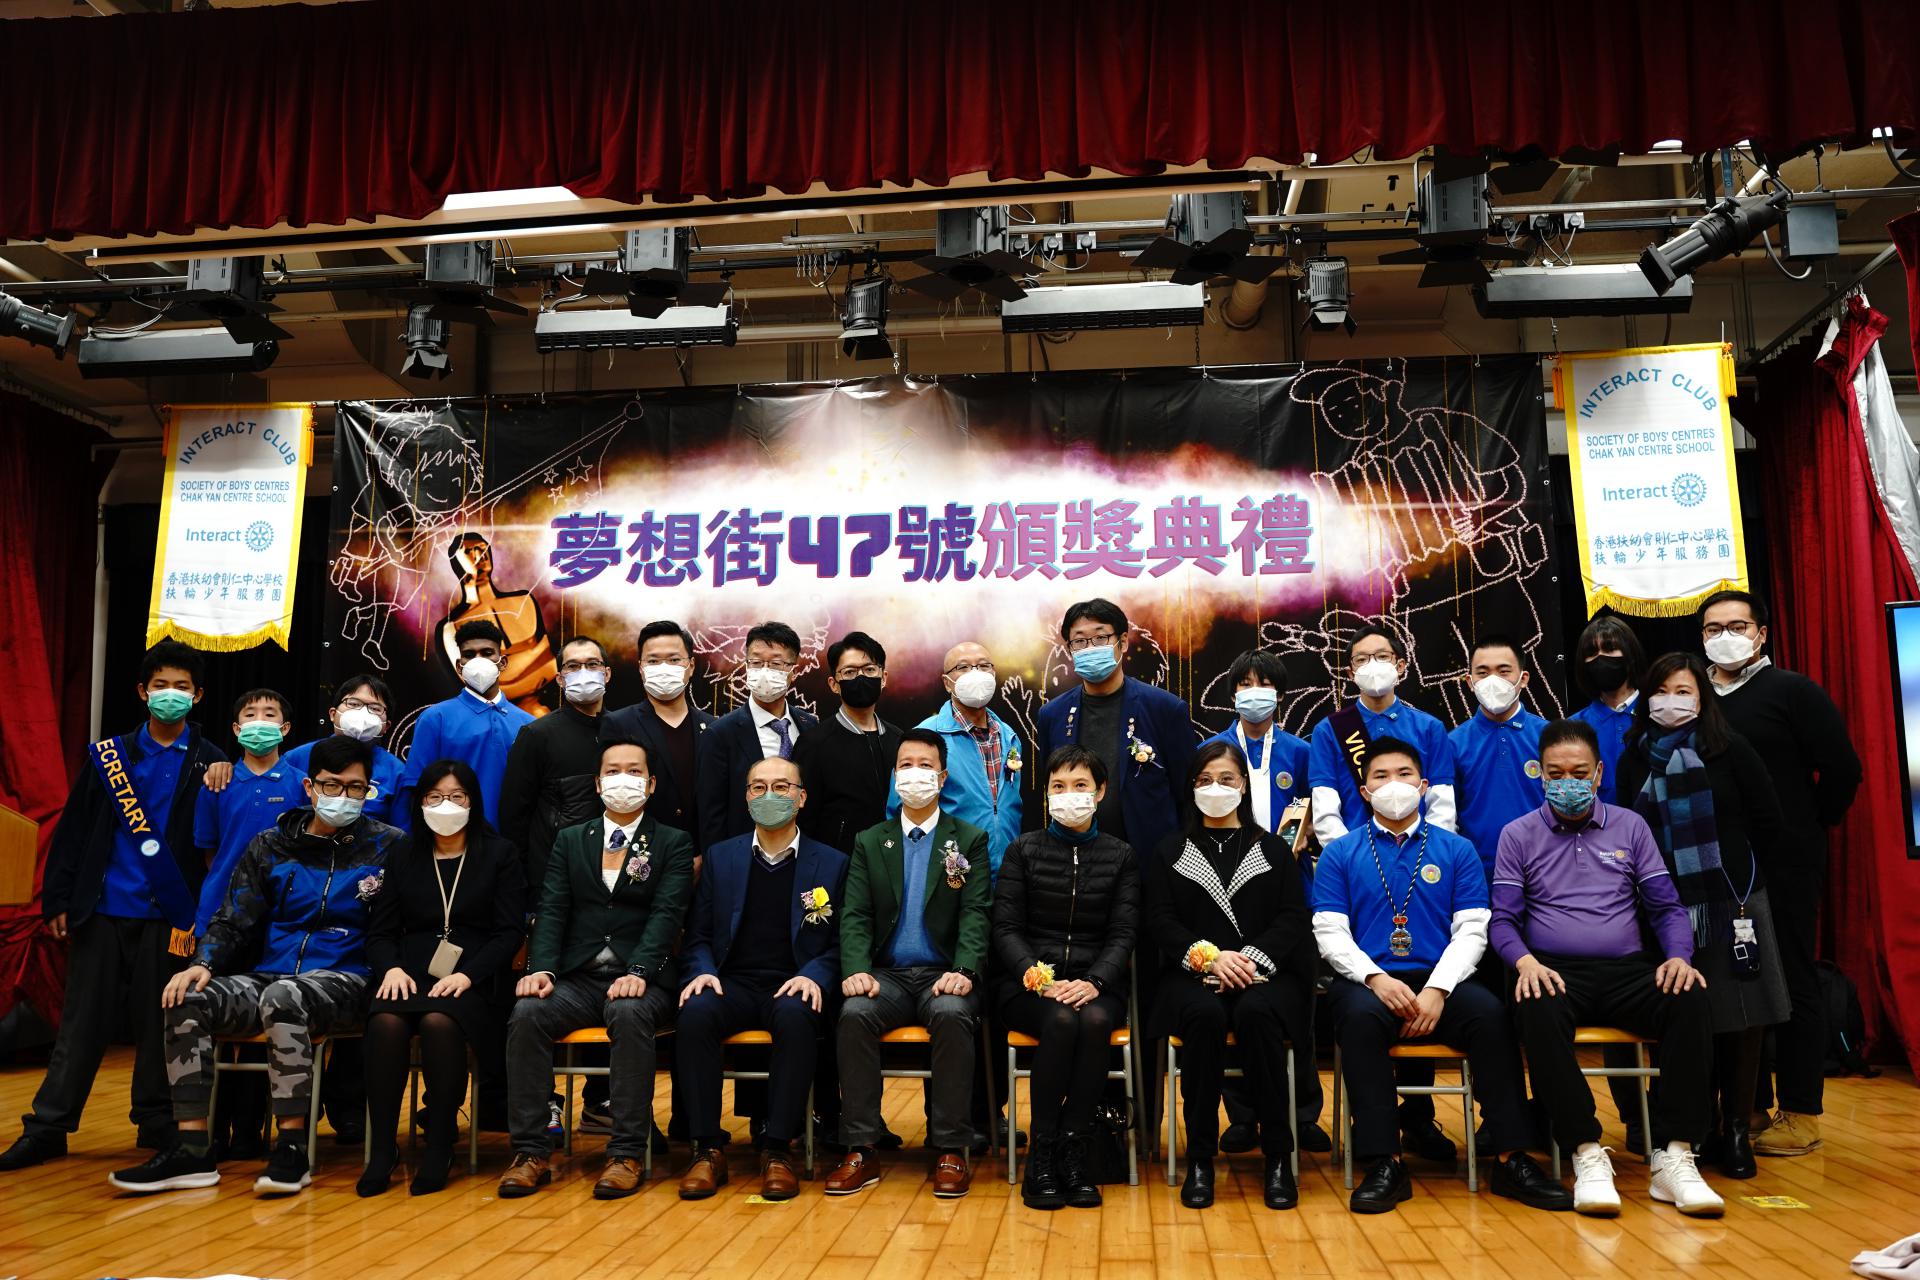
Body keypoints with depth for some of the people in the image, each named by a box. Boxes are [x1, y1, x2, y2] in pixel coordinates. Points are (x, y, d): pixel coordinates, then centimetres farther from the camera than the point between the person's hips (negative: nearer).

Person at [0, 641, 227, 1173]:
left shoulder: (210, 763, 2)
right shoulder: (109, 754, 8)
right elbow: (73, 829, 7)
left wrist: (206, 914, -13)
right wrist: (58, 898, 2)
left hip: (168, 915, -1)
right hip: (102, 910, 2)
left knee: (159, 1022, 5)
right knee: (82, 1019, 5)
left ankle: (158, 1123, 16)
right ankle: (47, 1126, 14)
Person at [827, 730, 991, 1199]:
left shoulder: (970, 839, 9)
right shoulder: (869, 842, 15)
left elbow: (976, 914, -2)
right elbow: (855, 915, 5)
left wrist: (964, 972, -20)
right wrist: (857, 970, -14)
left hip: (943, 976, -2)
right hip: (887, 975, 2)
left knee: (952, 1015, -35)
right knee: (854, 1013, -30)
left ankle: (950, 1151, -22)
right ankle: (860, 1152, -21)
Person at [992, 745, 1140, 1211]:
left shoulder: (1121, 856, 10)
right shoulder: (1024, 850, 8)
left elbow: (1123, 933, 2)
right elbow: (1006, 928, 2)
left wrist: (1094, 982, -17)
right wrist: (1037, 976, -17)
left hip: (1095, 983, 1)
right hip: (1029, 980, -1)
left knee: (1095, 1021, -33)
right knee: (1061, 1022, -33)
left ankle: (1073, 1149, -23)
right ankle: (1042, 1154, -23)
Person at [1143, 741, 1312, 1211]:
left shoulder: (1273, 849, 17)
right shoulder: (1171, 852, 17)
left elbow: (1293, 917, 5)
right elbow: (1160, 920, 5)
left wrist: (1251, 957, -14)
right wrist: (1208, 957, -14)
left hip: (1265, 972, 0)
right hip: (1192, 974, 0)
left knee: (1255, 1013, -35)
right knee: (1206, 1015, -35)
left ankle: (1277, 1155, -23)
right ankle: (1199, 1158, -24)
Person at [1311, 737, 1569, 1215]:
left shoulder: (1457, 850, 12)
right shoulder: (1340, 853, 9)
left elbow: (1471, 931, 3)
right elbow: (1330, 933, 1)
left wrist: (1437, 989, -14)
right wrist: (1376, 979, -17)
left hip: (1441, 980, 1)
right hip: (1369, 981, -1)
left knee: (1490, 1012, -30)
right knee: (1361, 1015, -34)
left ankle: (1511, 1157, -20)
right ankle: (1383, 1163, -29)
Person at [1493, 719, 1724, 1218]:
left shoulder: (1630, 826, 16)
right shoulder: (1518, 835, 10)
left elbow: (1666, 908, 13)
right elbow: (1504, 919, 5)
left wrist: (1678, 956, -9)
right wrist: (1525, 961, -17)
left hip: (1628, 971, 2)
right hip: (1555, 971, -2)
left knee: (1692, 1000, -30)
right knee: (1538, 1010, -37)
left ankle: (1674, 1157, -26)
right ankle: (1588, 1155, -31)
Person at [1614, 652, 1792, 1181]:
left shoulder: (1730, 750, 0)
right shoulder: (1635, 759, 7)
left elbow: (1768, 820, 0)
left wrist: (1757, 881, 0)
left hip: (1734, 902, -1)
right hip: (1667, 906, 2)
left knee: (1740, 1017, 1)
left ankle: (1736, 1132, 13)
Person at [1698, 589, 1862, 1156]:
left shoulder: (1792, 691, -4)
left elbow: (1842, 768, -5)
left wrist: (1807, 827, 1)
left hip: (1784, 866, -5)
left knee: (1793, 984, 1)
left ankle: (1801, 1115, 10)